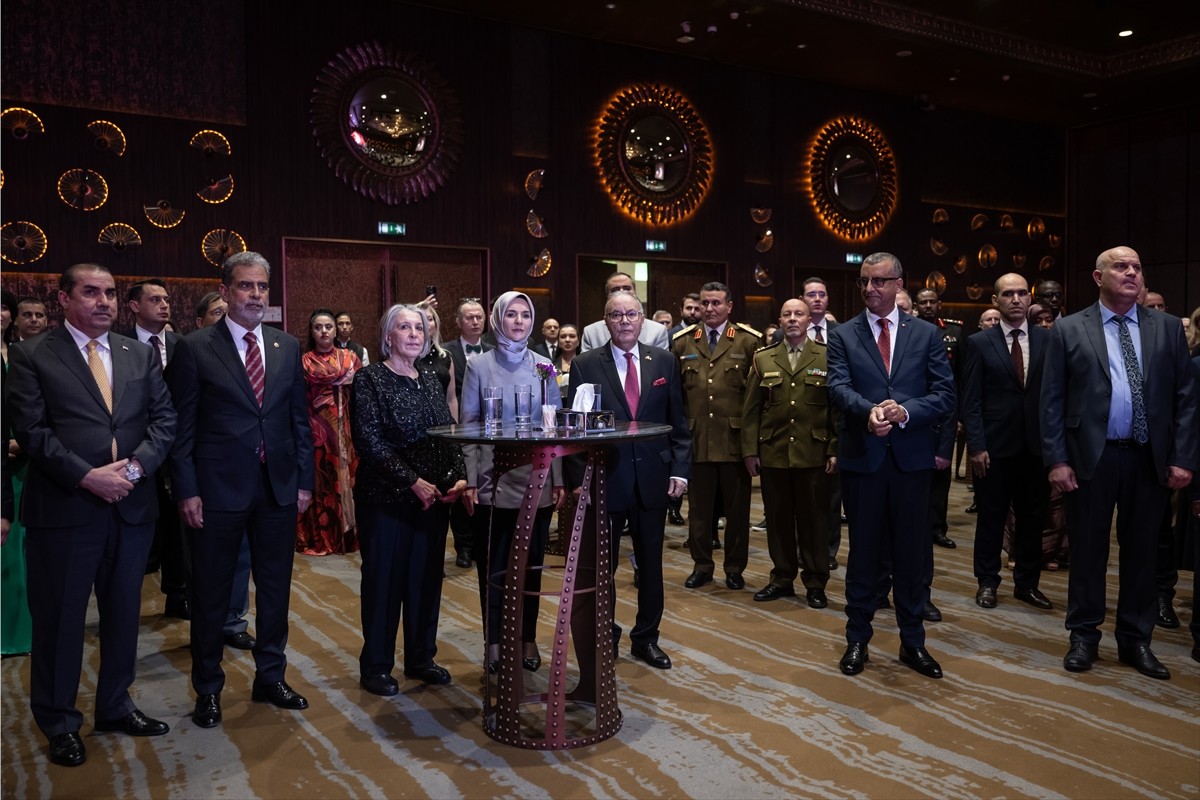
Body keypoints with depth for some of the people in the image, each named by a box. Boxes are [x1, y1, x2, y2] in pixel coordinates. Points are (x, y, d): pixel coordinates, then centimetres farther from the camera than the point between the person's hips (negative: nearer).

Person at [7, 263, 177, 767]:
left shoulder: (140, 355, 10)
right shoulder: (32, 356, -2)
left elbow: (164, 419, 4)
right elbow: (31, 431, -9)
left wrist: (135, 466, -12)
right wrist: (88, 476, -18)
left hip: (132, 505, 4)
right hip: (64, 509, -4)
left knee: (124, 613, 15)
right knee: (60, 619, 8)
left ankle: (115, 706, 32)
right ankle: (59, 723, 24)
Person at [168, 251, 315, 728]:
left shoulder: (288, 347, 7)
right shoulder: (195, 348, -4)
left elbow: (300, 418, 9)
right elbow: (182, 426, -5)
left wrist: (304, 480, 5)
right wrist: (187, 490, -10)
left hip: (279, 487, 4)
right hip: (218, 489, -3)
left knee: (276, 588, 13)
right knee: (211, 594, 9)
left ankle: (270, 678, 30)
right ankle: (208, 689, 26)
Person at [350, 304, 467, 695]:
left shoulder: (430, 379, 11)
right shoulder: (370, 379, -6)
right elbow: (370, 441, -14)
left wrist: (458, 477, -6)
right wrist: (413, 482, -18)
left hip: (434, 496, 5)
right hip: (386, 497, -5)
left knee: (427, 577, 11)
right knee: (384, 579, 4)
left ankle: (421, 658, 26)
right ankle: (375, 666, 19)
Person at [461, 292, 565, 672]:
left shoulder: (543, 366, 5)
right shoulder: (479, 366, 0)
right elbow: (468, 426, 0)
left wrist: (558, 479, 2)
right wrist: (469, 480, -6)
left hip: (536, 482, 2)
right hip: (493, 481, -2)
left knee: (531, 564, 9)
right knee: (493, 566, 4)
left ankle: (527, 639, 22)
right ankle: (494, 642, 17)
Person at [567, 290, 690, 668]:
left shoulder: (664, 362, 4)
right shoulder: (585, 365, -3)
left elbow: (677, 422, 6)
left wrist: (679, 469, -2)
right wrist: (581, 478, -9)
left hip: (653, 479, 2)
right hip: (605, 478, -2)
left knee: (651, 563, 13)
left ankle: (646, 638, 29)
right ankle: (605, 638, 27)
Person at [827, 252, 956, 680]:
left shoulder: (926, 334, 6)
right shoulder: (842, 335, 4)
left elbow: (945, 394, -1)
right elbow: (839, 387, -11)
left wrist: (905, 411, -19)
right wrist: (868, 411, -32)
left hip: (912, 457, 1)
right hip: (861, 457, -1)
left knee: (912, 553, 9)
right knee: (863, 552, 9)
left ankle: (913, 642, 23)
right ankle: (857, 639, 22)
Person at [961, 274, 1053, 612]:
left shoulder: (1047, 340, 4)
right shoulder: (979, 343, -2)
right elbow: (970, 400, -4)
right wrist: (976, 445, -11)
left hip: (1036, 445, 2)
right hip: (995, 445, -2)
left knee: (1032, 517, 11)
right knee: (991, 516, 8)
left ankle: (1027, 583, 25)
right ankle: (987, 583, 21)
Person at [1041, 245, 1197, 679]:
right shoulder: (1069, 329, 0)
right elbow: (1052, 401, -2)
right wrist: (1057, 460, -8)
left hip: (1150, 458, 2)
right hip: (1091, 457, -2)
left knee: (1142, 551, 11)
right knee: (1088, 549, 7)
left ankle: (1135, 639, 25)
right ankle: (1084, 636, 21)